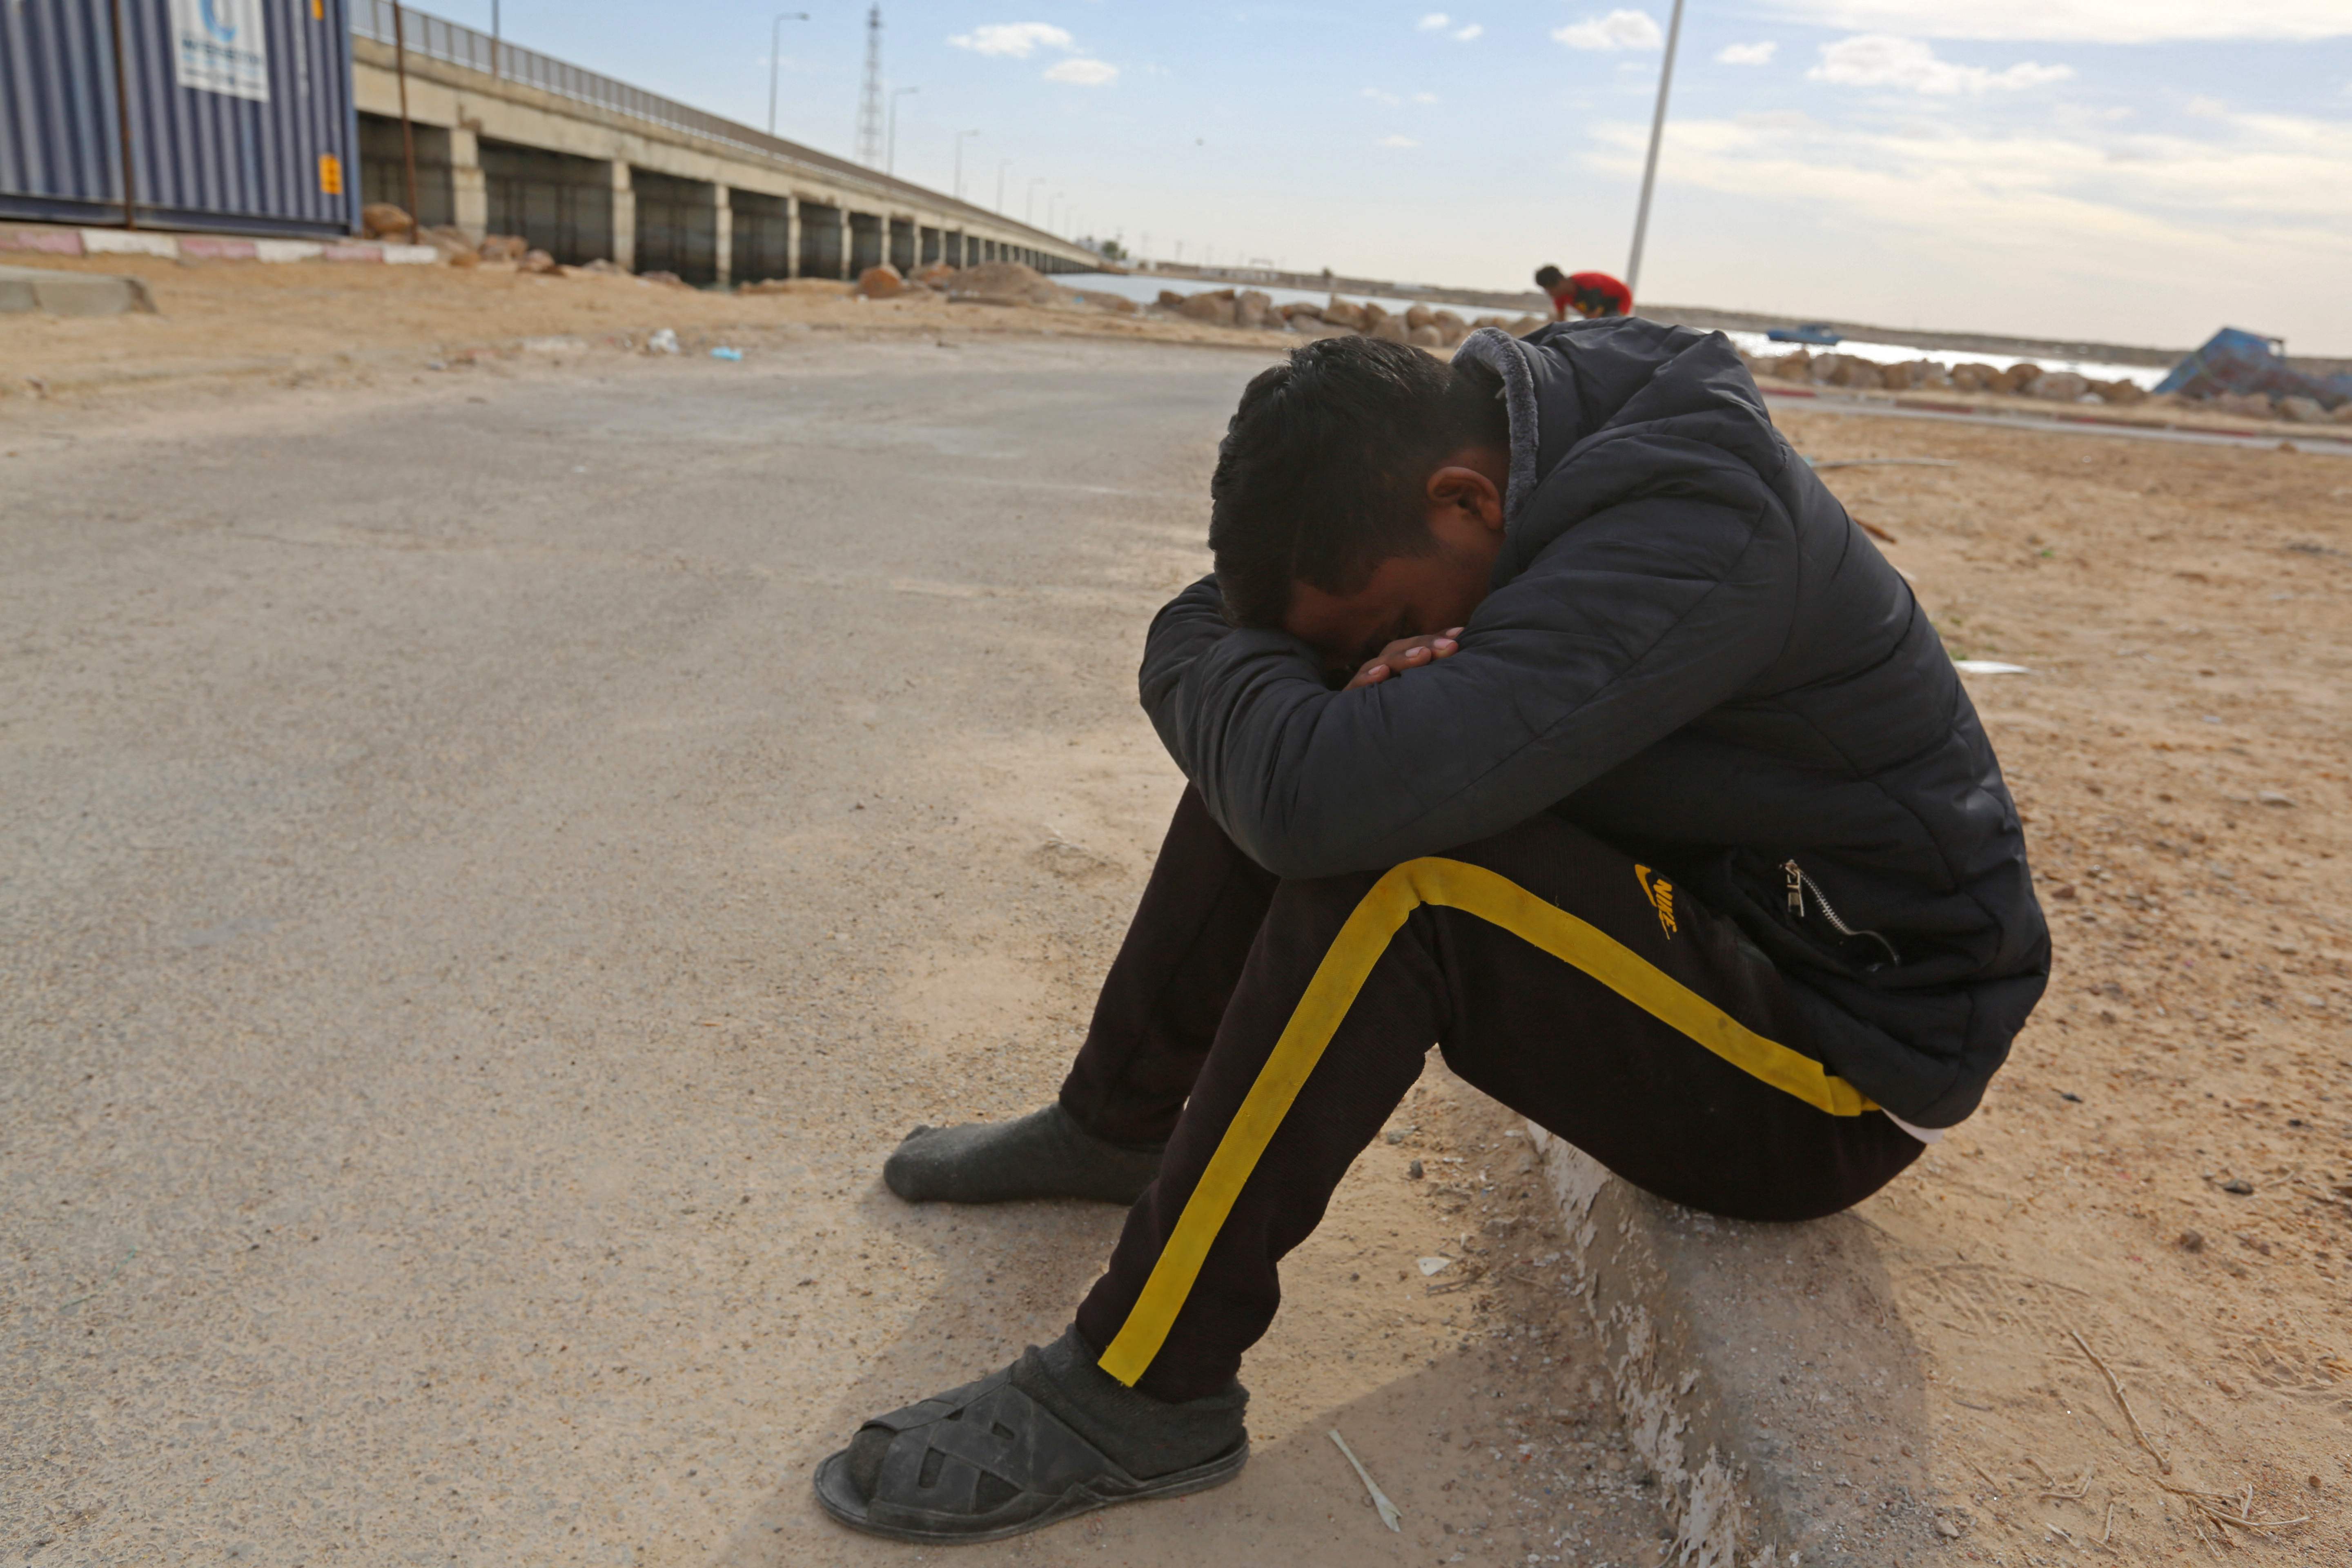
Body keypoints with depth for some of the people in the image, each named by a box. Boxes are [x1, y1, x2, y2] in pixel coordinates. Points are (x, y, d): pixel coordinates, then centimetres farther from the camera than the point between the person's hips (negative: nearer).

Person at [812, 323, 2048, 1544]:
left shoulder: (1693, 527, -31)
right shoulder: (1493, 439, -4)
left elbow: (1326, 799, -42)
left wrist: (1206, 659, -20)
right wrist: (1361, 674, -22)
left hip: (1844, 1078, -8)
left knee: (1390, 866, -32)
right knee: (1270, 751, 0)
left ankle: (1140, 1393, -17)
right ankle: (1116, 1128, 15)